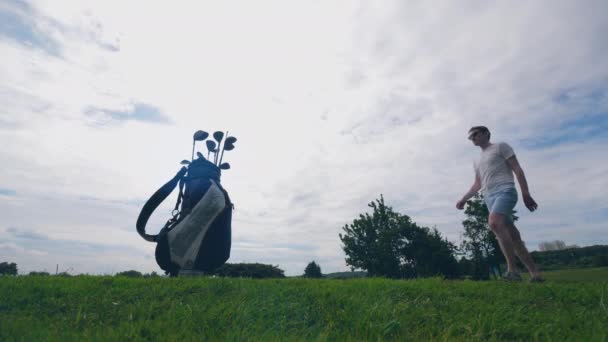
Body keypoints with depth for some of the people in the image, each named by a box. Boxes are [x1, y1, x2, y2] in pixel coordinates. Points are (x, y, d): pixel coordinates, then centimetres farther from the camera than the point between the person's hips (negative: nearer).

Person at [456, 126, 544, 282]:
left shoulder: (501, 147, 10)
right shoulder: (478, 161, 29)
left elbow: (517, 170, 1)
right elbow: (477, 185, 30)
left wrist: (526, 194, -8)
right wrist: (464, 199, 19)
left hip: (505, 191, -7)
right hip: (490, 197, 7)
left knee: (494, 223, -31)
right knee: (513, 237, 1)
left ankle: (512, 269, -28)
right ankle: (535, 274, 5)